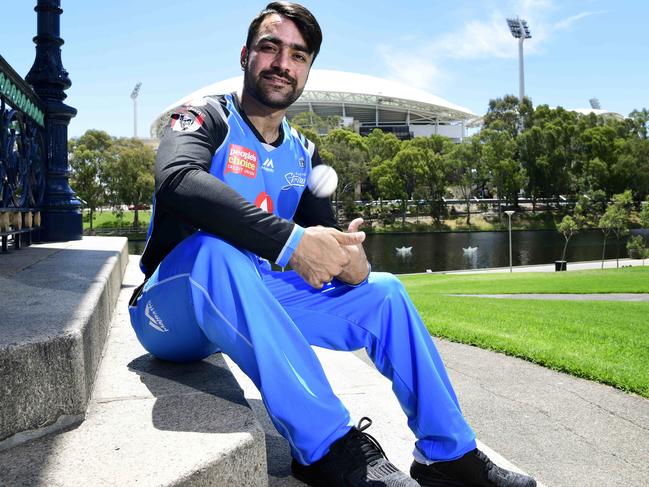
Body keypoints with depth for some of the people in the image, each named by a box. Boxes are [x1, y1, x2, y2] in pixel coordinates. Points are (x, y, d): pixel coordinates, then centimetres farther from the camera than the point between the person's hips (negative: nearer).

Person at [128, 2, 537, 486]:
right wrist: (290, 240, -39)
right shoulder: (206, 118, -8)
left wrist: (351, 260, -20)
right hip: (173, 313, -5)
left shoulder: (302, 153, 10)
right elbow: (176, 181, -31)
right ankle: (331, 447, -37)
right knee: (214, 248, -38)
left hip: (253, 306, 6)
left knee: (383, 291, -2)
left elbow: (325, 236, 6)